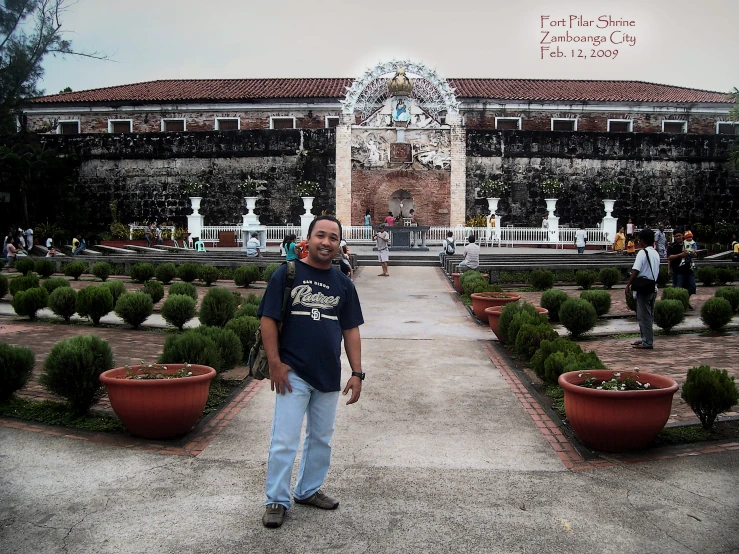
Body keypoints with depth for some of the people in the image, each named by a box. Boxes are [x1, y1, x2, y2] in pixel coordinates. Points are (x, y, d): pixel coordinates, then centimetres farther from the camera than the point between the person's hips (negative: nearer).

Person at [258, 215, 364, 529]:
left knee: (321, 438, 16)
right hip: (293, 373, -5)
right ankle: (276, 500, 13)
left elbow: (351, 330, 8)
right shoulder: (287, 274, -6)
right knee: (284, 441, -1)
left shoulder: (343, 284, 7)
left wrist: (357, 373, 3)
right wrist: (275, 363, -13)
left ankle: (308, 490, 34)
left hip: (329, 376, 5)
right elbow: (268, 319, -7)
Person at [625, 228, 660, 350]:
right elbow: (656, 271, 15)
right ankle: (646, 338, 23)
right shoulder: (656, 254, 12)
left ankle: (647, 342, -1)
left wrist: (628, 285, -14)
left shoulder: (642, 253, -13)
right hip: (653, 287, 8)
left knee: (644, 316, -3)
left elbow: (635, 271, -19)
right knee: (648, 315, 15)